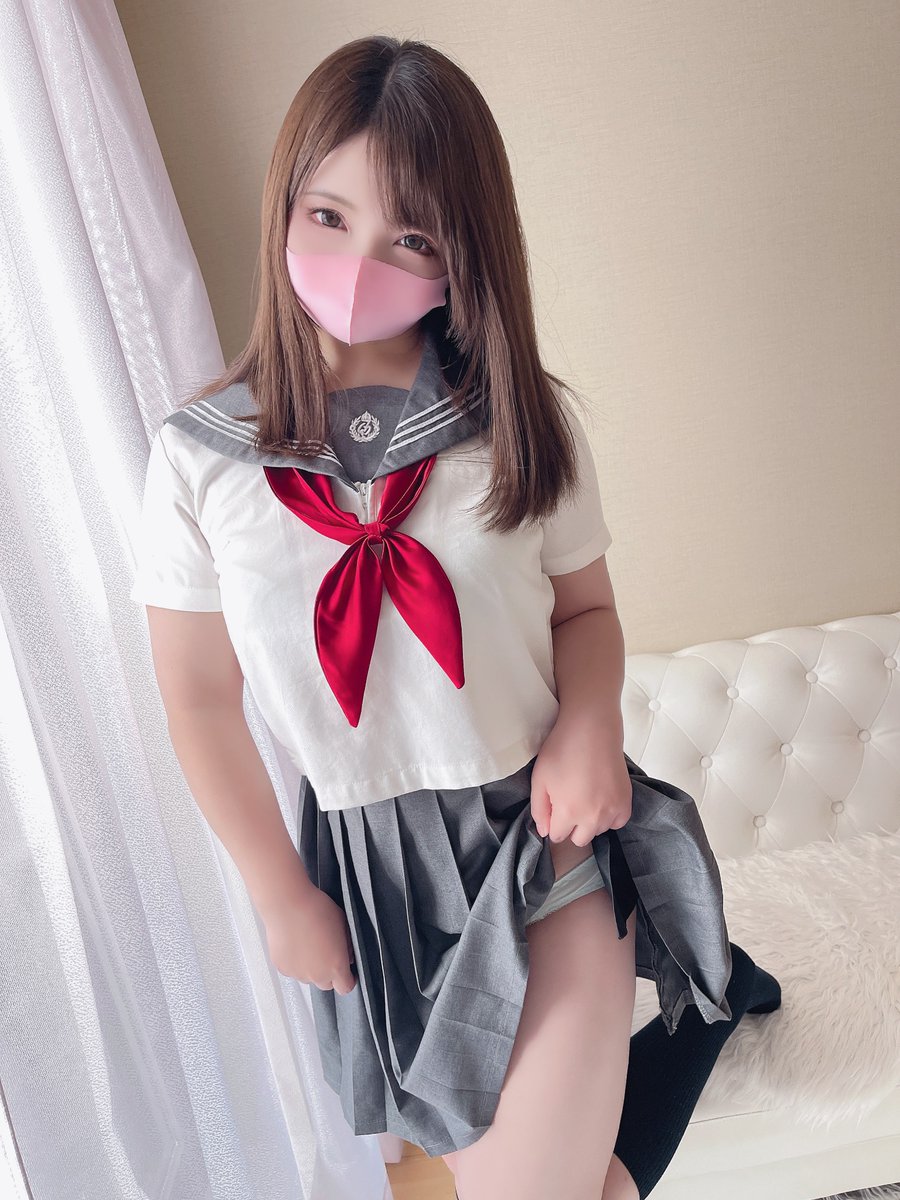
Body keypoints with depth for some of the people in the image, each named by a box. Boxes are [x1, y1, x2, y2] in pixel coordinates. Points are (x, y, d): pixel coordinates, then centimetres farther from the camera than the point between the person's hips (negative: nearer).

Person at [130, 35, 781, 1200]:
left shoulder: (524, 417, -8)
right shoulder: (200, 457, -10)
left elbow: (585, 605, 3)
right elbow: (202, 705, -4)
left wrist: (589, 720, -19)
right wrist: (285, 899, 0)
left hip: (543, 825, -1)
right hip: (371, 861, 2)